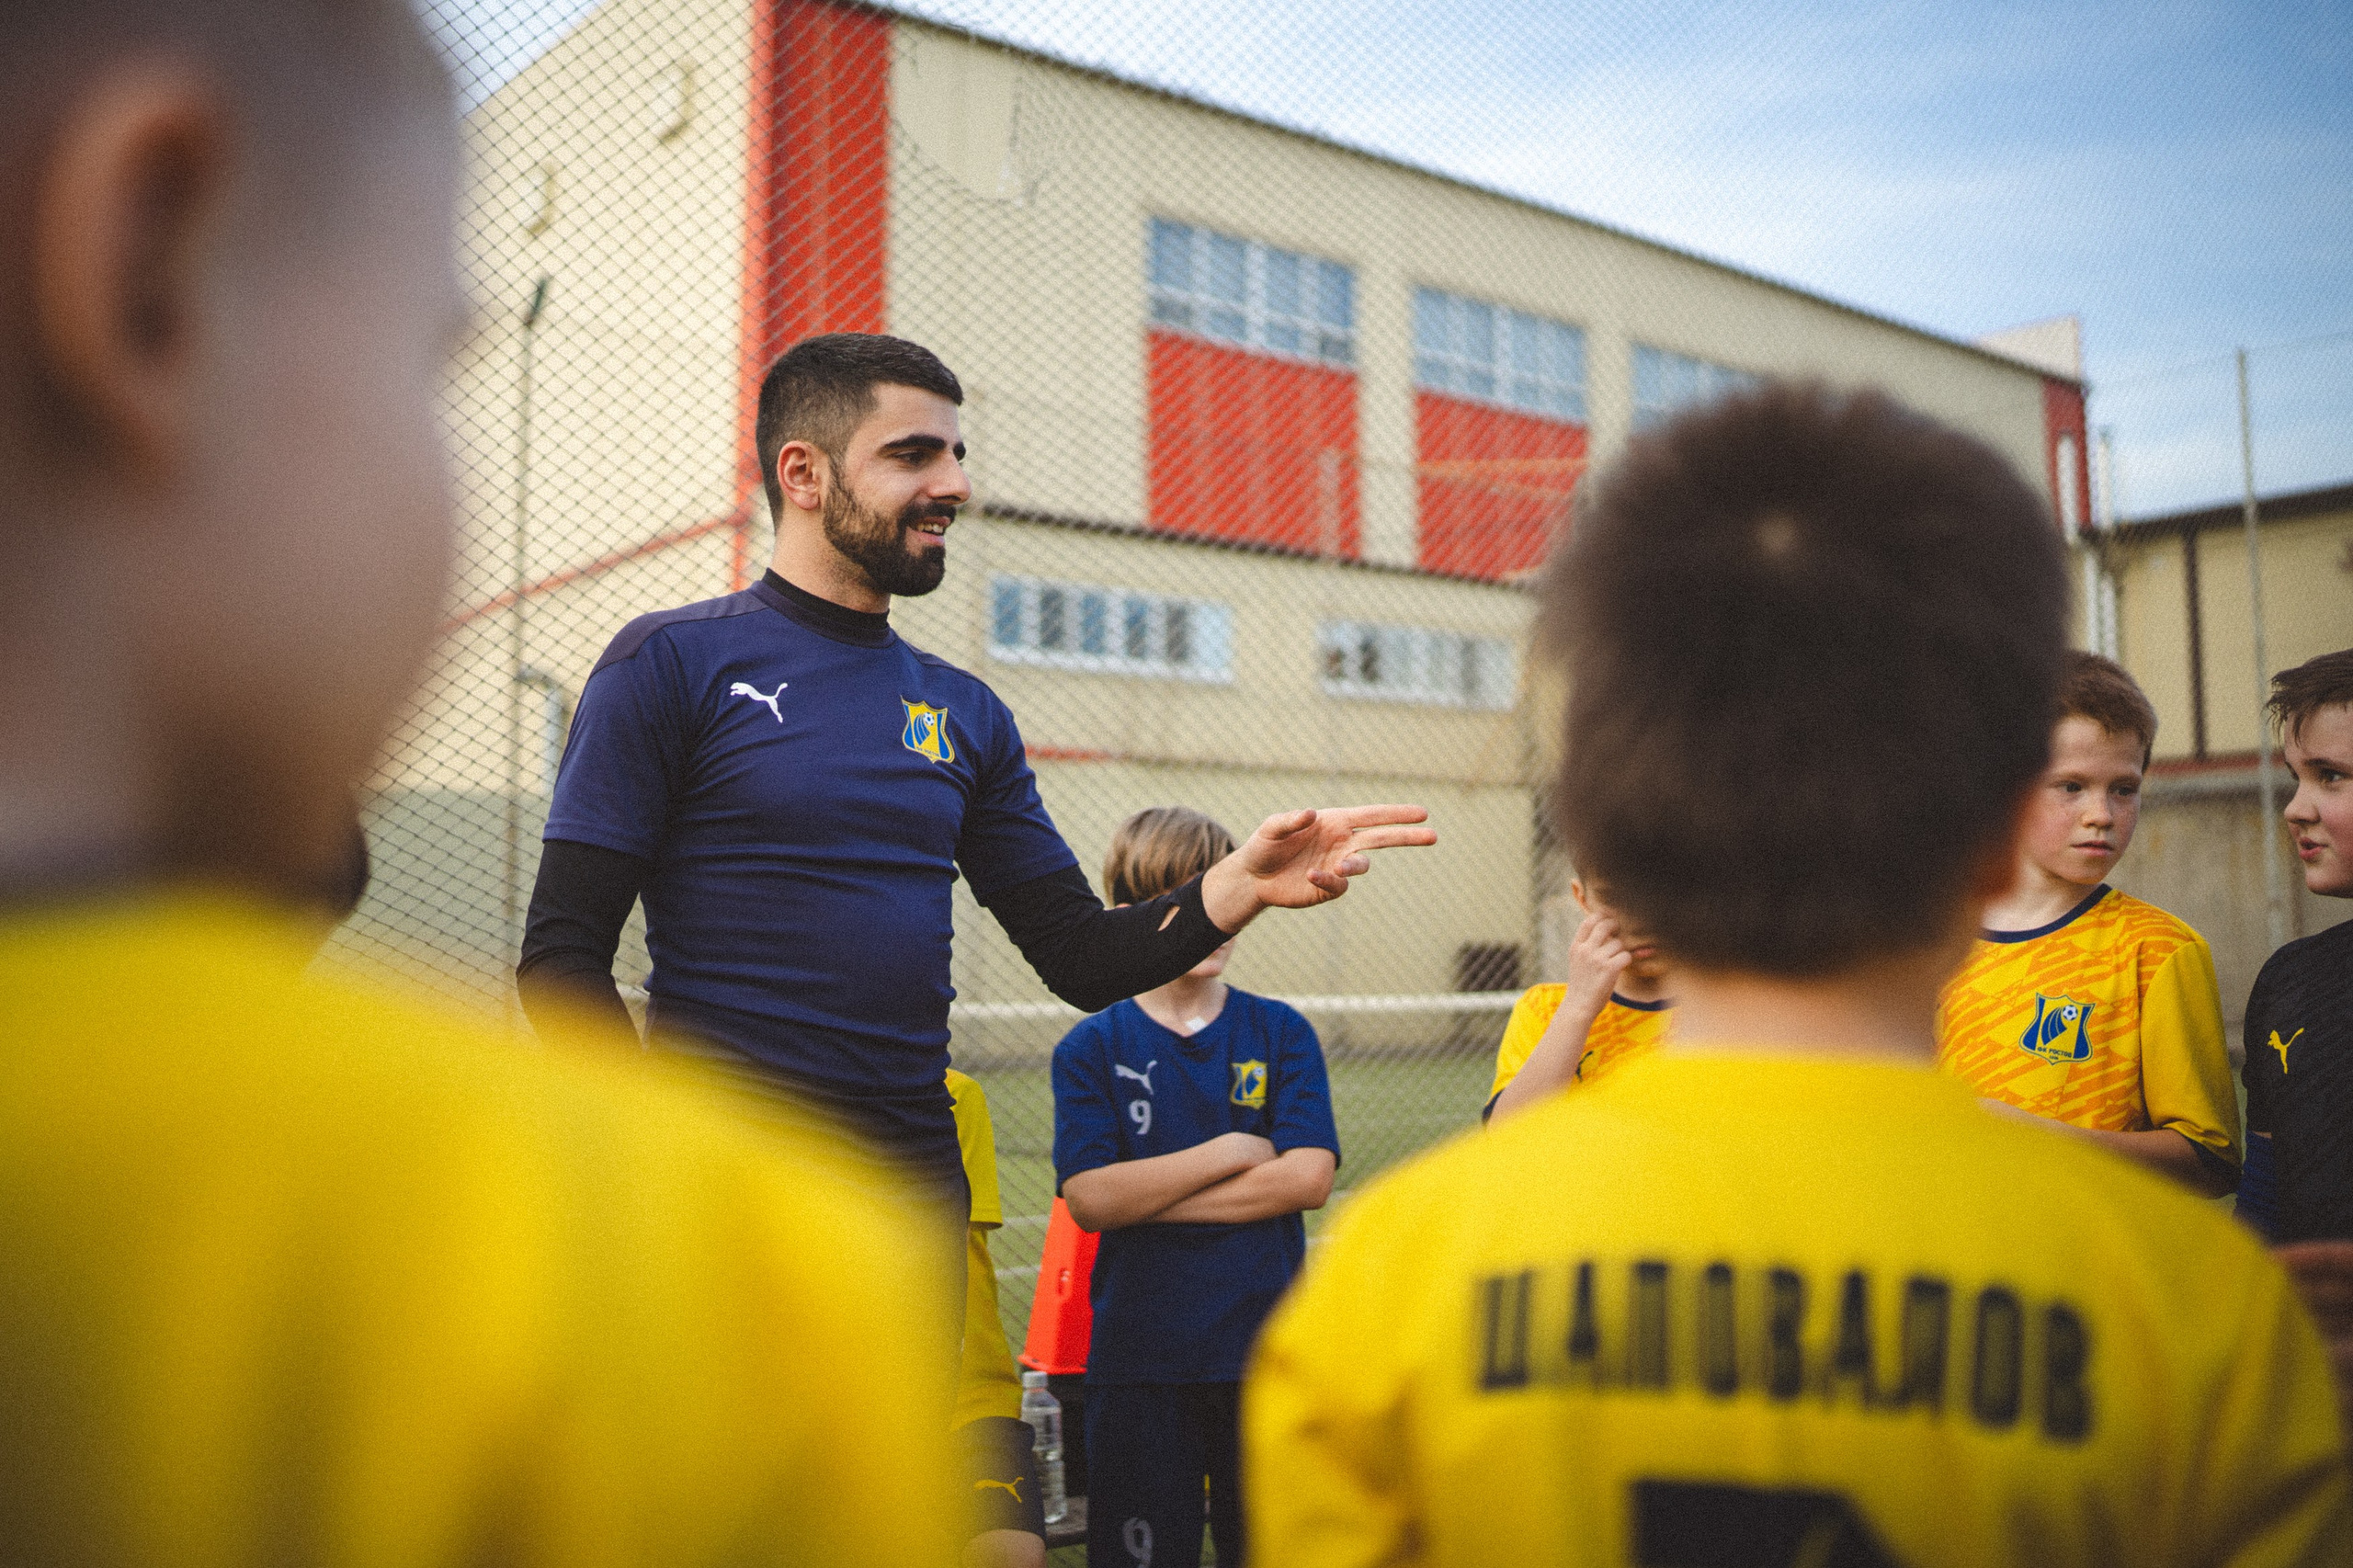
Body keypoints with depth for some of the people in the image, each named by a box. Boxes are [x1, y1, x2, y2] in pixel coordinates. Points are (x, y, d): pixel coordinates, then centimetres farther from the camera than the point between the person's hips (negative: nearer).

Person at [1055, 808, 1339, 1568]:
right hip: (1136, 1356, -1)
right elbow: (1089, 1199, -12)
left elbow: (1308, 1178, -10)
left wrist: (1145, 1197, -10)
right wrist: (1231, 1150, -11)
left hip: (1265, 1347, 1)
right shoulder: (1092, 1048, 0)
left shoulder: (1280, 1033, 3)